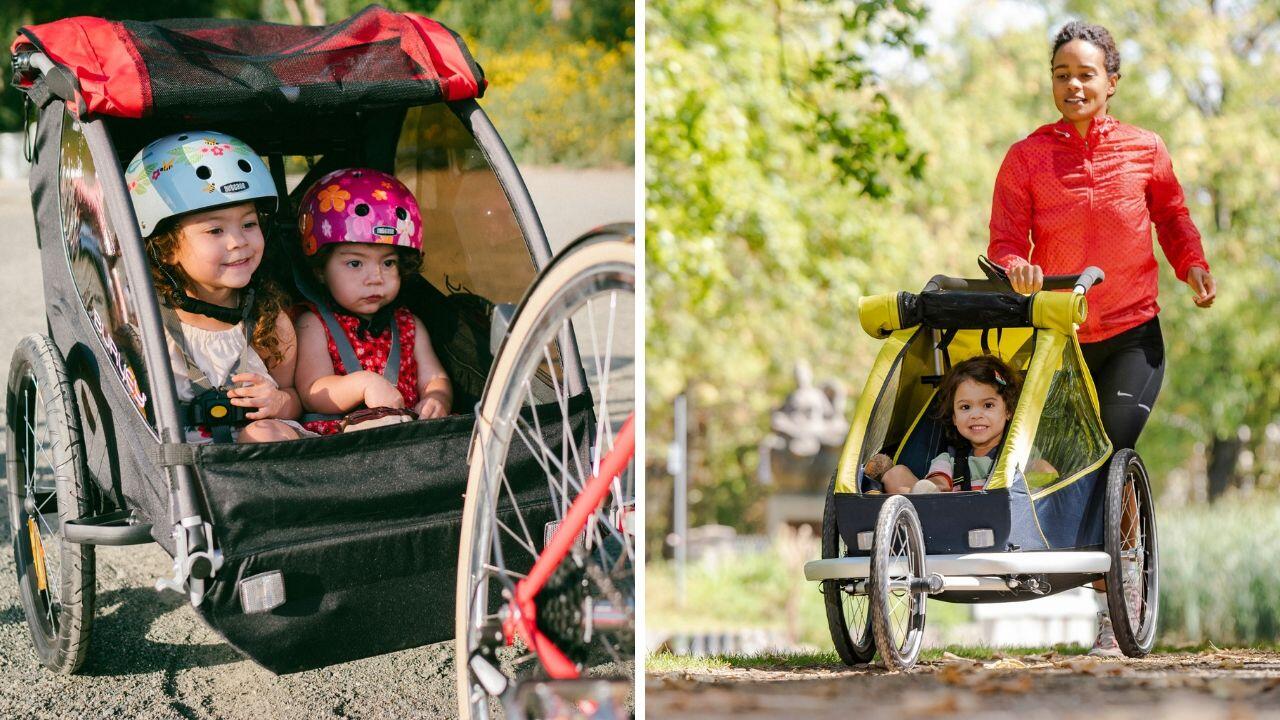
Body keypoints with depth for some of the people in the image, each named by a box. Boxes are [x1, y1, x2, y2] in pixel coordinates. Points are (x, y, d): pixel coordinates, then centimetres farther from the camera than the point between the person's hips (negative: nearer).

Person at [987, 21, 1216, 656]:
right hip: (1057, 337, 1)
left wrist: (1193, 265, -2)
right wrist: (1016, 269, -28)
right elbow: (1004, 244, -6)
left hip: (1133, 338, -1)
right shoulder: (1027, 158, -2)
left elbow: (1172, 217, 16)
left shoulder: (1144, 151, 0)